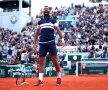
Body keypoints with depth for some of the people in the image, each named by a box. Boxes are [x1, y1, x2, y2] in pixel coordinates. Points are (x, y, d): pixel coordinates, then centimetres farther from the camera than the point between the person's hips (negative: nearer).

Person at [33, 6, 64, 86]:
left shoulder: (53, 20, 8)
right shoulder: (40, 22, 15)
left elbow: (58, 30, 2)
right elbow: (37, 33, 20)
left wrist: (62, 39, -11)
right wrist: (35, 43, 15)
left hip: (51, 43, -2)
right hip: (42, 43, 3)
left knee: (55, 60, -3)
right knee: (41, 62, -1)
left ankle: (59, 77, 12)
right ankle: (40, 80, 0)